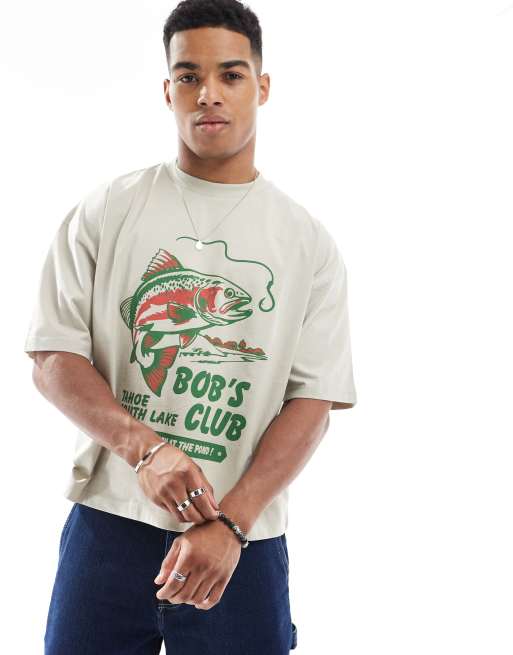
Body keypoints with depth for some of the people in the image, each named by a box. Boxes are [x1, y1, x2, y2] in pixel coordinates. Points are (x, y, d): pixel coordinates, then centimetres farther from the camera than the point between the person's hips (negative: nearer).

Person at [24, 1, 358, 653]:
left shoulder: (309, 242, 4)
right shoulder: (105, 211, 4)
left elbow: (313, 402, -3)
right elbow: (54, 360, -1)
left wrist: (230, 524, -14)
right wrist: (145, 448, -17)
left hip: (246, 540, 0)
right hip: (109, 522, 0)